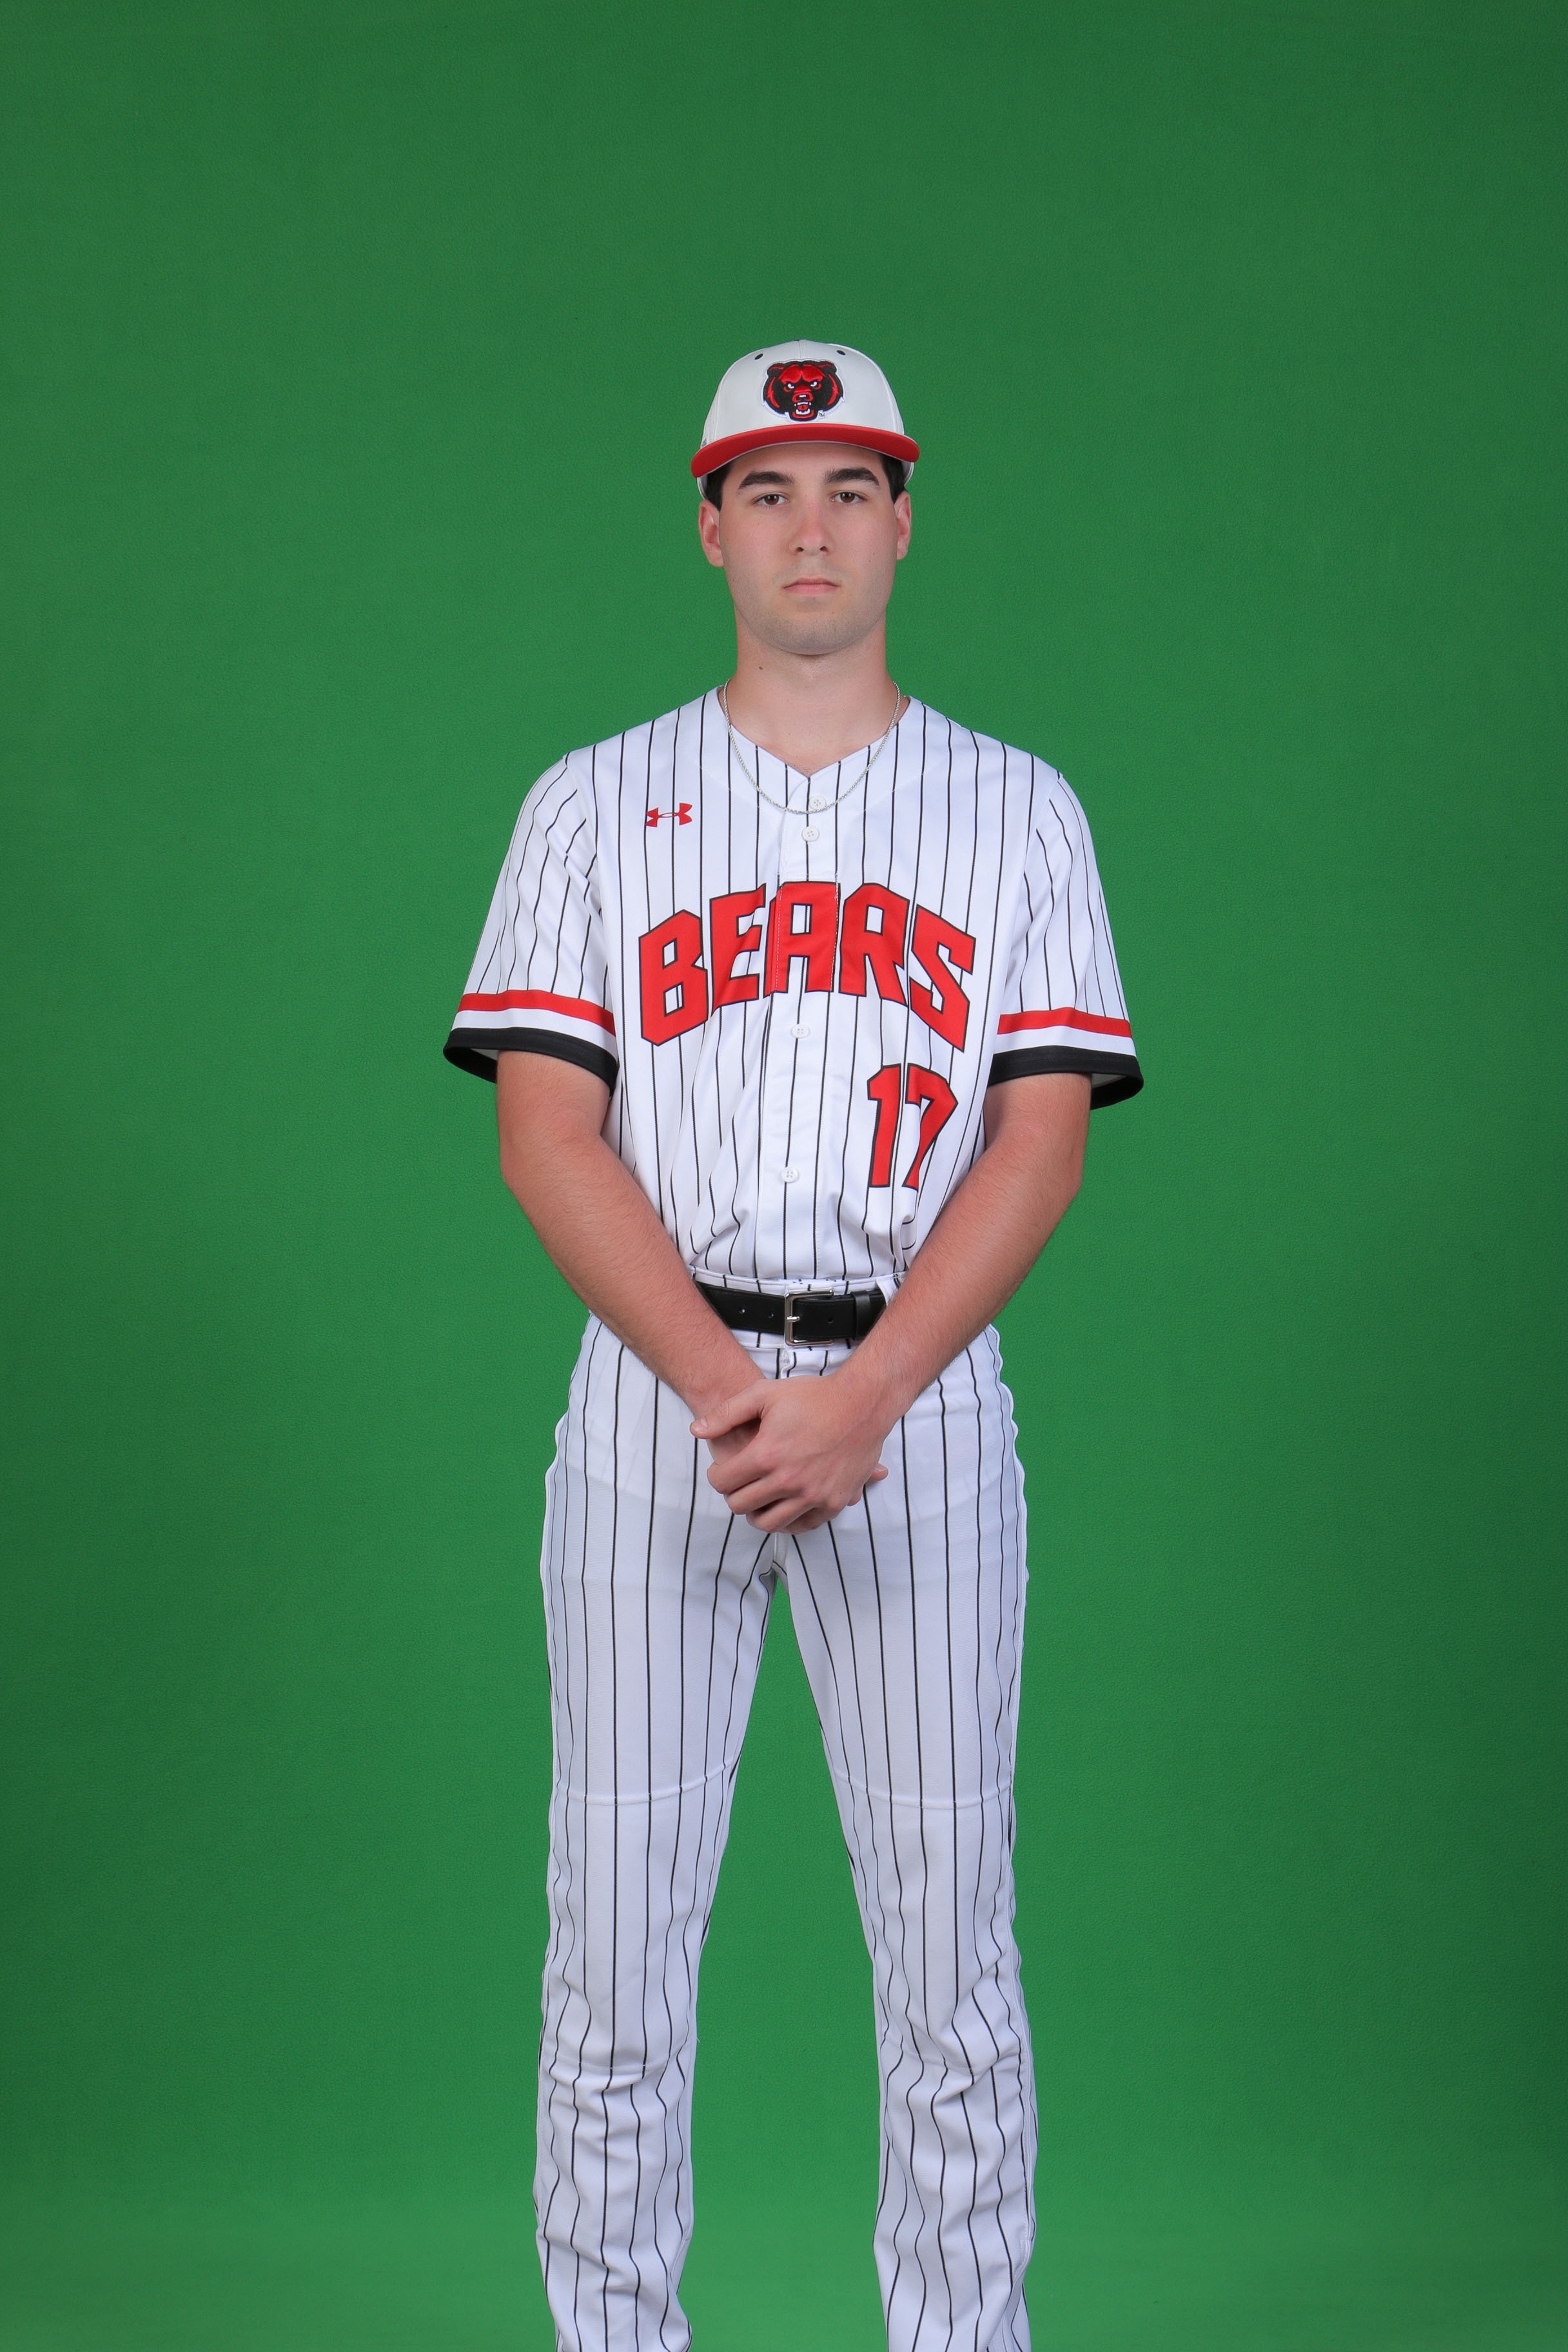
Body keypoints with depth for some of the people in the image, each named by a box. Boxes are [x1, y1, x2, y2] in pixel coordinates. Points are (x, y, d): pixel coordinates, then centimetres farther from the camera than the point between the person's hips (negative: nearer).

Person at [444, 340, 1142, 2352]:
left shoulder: (1015, 808, 9)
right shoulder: (595, 805, 8)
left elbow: (1044, 1141, 0)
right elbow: (546, 1137, -1)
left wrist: (863, 1396, -15)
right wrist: (730, 1390, -15)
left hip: (923, 1404, 0)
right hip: (651, 1396, 0)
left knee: (946, 1933, 4)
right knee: (618, 1925, 3)